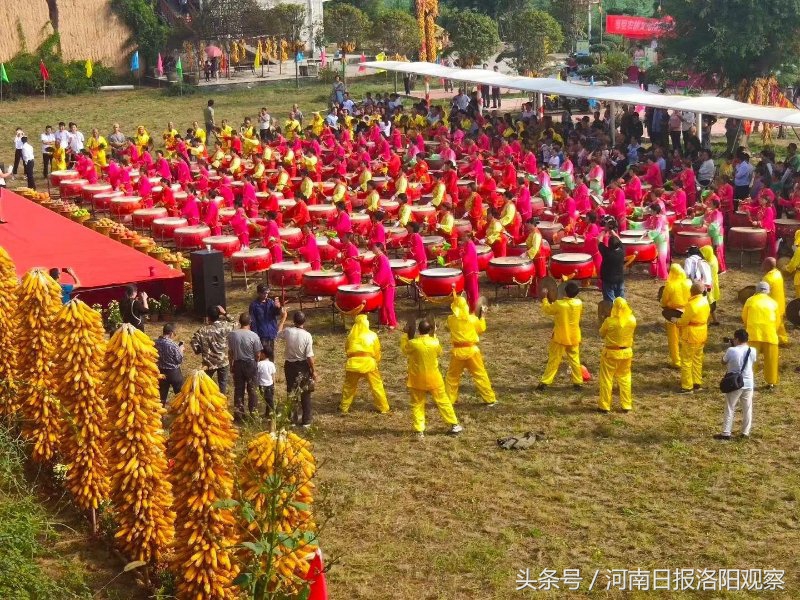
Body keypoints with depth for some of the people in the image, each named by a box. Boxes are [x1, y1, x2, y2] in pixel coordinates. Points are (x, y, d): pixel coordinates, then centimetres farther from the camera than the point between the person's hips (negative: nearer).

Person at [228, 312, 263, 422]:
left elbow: (230, 352, 0)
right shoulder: (254, 336, -17)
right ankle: (253, 413, 18)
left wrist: (231, 365, 13)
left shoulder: (232, 334, -9)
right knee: (252, 389, 11)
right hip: (250, 364, -2)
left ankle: (238, 414, 16)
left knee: (238, 389, 11)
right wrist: (256, 364, 10)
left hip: (237, 364, 2)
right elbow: (257, 354, -9)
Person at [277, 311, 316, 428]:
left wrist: (284, 317, 21)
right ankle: (306, 421, 13)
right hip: (303, 366, -2)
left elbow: (278, 333, 14)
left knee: (291, 393, 15)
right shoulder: (307, 336, -18)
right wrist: (313, 371, -4)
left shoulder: (288, 332, -11)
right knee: (305, 395, 10)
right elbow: (309, 356, -16)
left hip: (290, 365, 2)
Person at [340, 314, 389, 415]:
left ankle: (344, 408, 24)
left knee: (348, 387, 17)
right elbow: (377, 352, 7)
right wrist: (376, 361, 25)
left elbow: (347, 350, 15)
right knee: (377, 386, 11)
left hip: (353, 363, 2)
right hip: (369, 363, -1)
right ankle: (383, 408, 15)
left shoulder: (351, 336, 6)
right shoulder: (372, 335, 2)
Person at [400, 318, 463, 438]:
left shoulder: (412, 343, -17)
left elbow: (404, 349, 4)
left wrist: (406, 334, 9)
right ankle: (454, 425, 21)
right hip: (433, 379, 1)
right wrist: (434, 336, 9)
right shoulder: (435, 342, -14)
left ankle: (419, 431, 7)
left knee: (417, 404, 11)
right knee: (443, 401, 13)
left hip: (417, 380, -1)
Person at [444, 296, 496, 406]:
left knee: (452, 376, 15)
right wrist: (481, 317, 17)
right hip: (472, 350, 0)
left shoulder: (451, 319, -7)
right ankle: (489, 399, 13)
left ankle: (449, 399, 17)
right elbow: (481, 329, 6)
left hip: (457, 351, 0)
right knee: (480, 375, 9)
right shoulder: (473, 318, -9)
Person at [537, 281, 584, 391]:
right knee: (575, 359, 14)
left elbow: (547, 309, -3)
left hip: (560, 337, -3)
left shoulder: (559, 304, -20)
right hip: (574, 337, 3)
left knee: (553, 360, 4)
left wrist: (545, 298, 12)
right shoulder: (579, 303, -9)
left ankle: (545, 382, 4)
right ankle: (578, 382, 17)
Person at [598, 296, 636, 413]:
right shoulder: (632, 320, -11)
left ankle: (605, 406, 15)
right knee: (625, 378, 18)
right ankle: (626, 405, 22)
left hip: (610, 353, -3)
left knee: (606, 379, 10)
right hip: (626, 352, 3)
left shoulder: (609, 321, -22)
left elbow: (601, 334, -6)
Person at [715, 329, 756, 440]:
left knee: (730, 409, 5)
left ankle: (726, 433, 6)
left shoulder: (731, 351, -16)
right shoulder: (752, 351, -6)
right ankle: (746, 432, 19)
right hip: (748, 384, 3)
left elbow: (723, 362, 0)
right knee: (747, 409, 13)